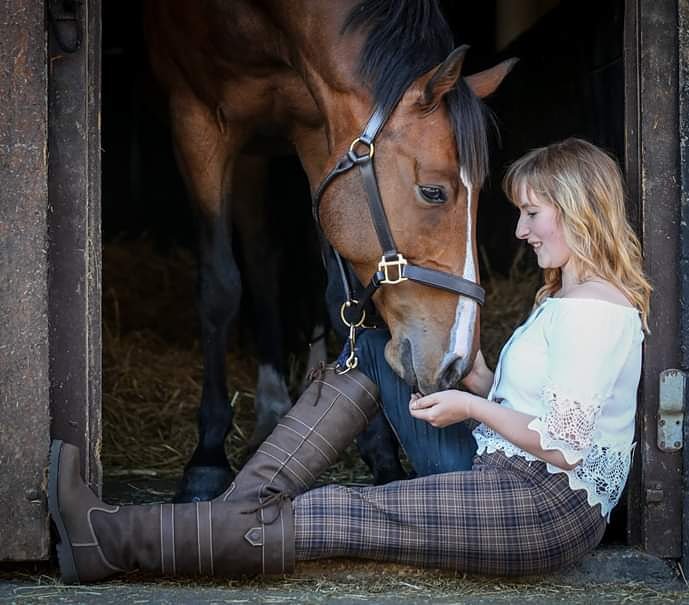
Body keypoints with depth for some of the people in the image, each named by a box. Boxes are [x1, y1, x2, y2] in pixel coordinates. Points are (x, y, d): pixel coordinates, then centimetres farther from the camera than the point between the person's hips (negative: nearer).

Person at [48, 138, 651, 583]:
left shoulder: (596, 309, -16)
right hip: (496, 472, 10)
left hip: (550, 506, -10)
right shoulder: (564, 299, 17)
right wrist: (478, 375, 2)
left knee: (333, 516, -18)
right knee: (377, 348, 4)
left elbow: (563, 447, -22)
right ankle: (247, 504, -8)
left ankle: (115, 540, -18)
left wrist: (473, 406, -12)